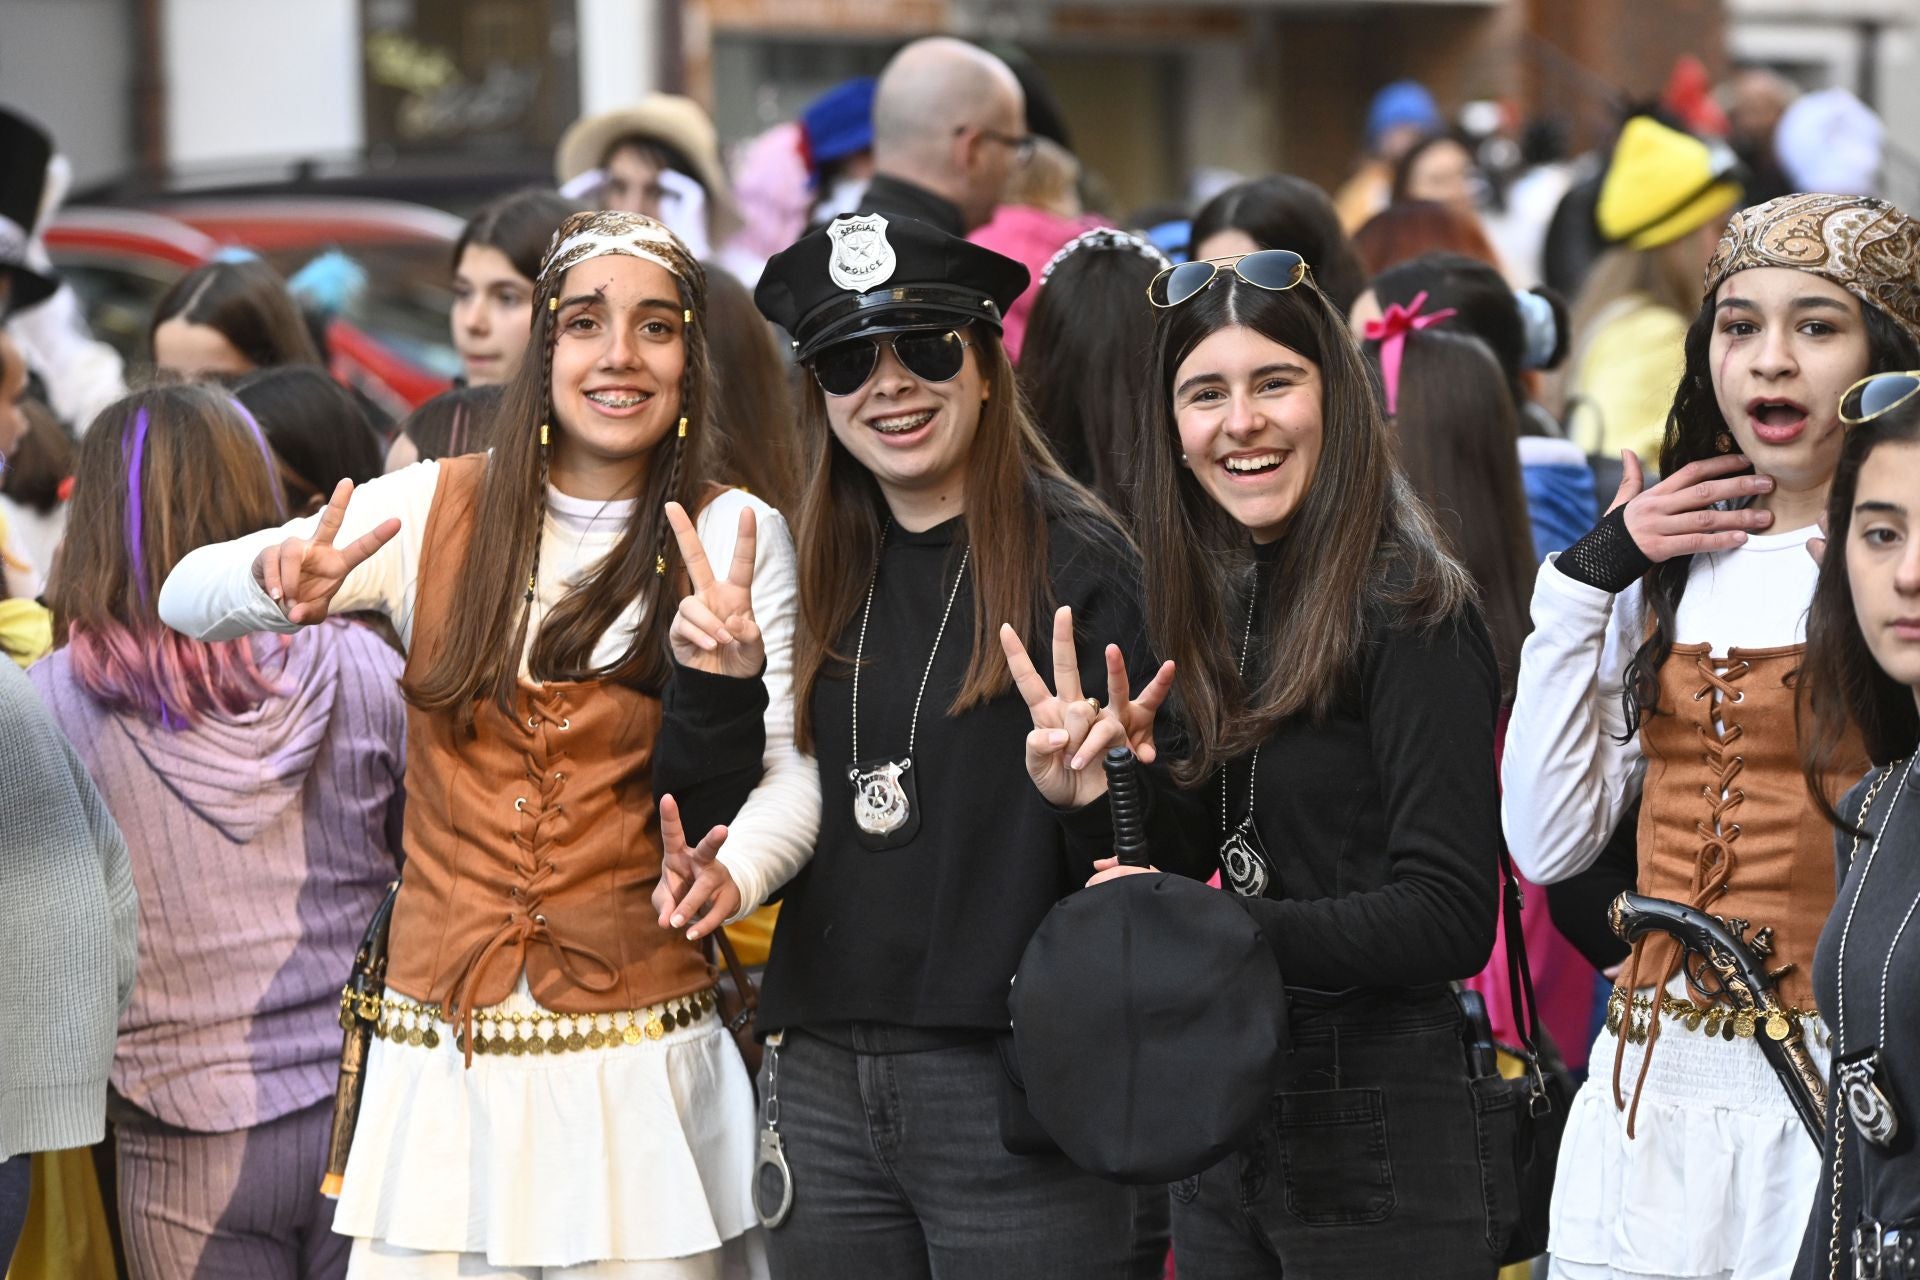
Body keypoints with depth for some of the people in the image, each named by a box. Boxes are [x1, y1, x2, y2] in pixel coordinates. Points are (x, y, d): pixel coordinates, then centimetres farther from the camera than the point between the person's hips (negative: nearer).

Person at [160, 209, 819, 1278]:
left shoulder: (734, 536, 0)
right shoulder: (434, 509, 4)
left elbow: (791, 770, -4)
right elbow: (187, 596, 0)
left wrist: (732, 874, -26)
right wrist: (278, 581, -22)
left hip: (640, 1059, -1)